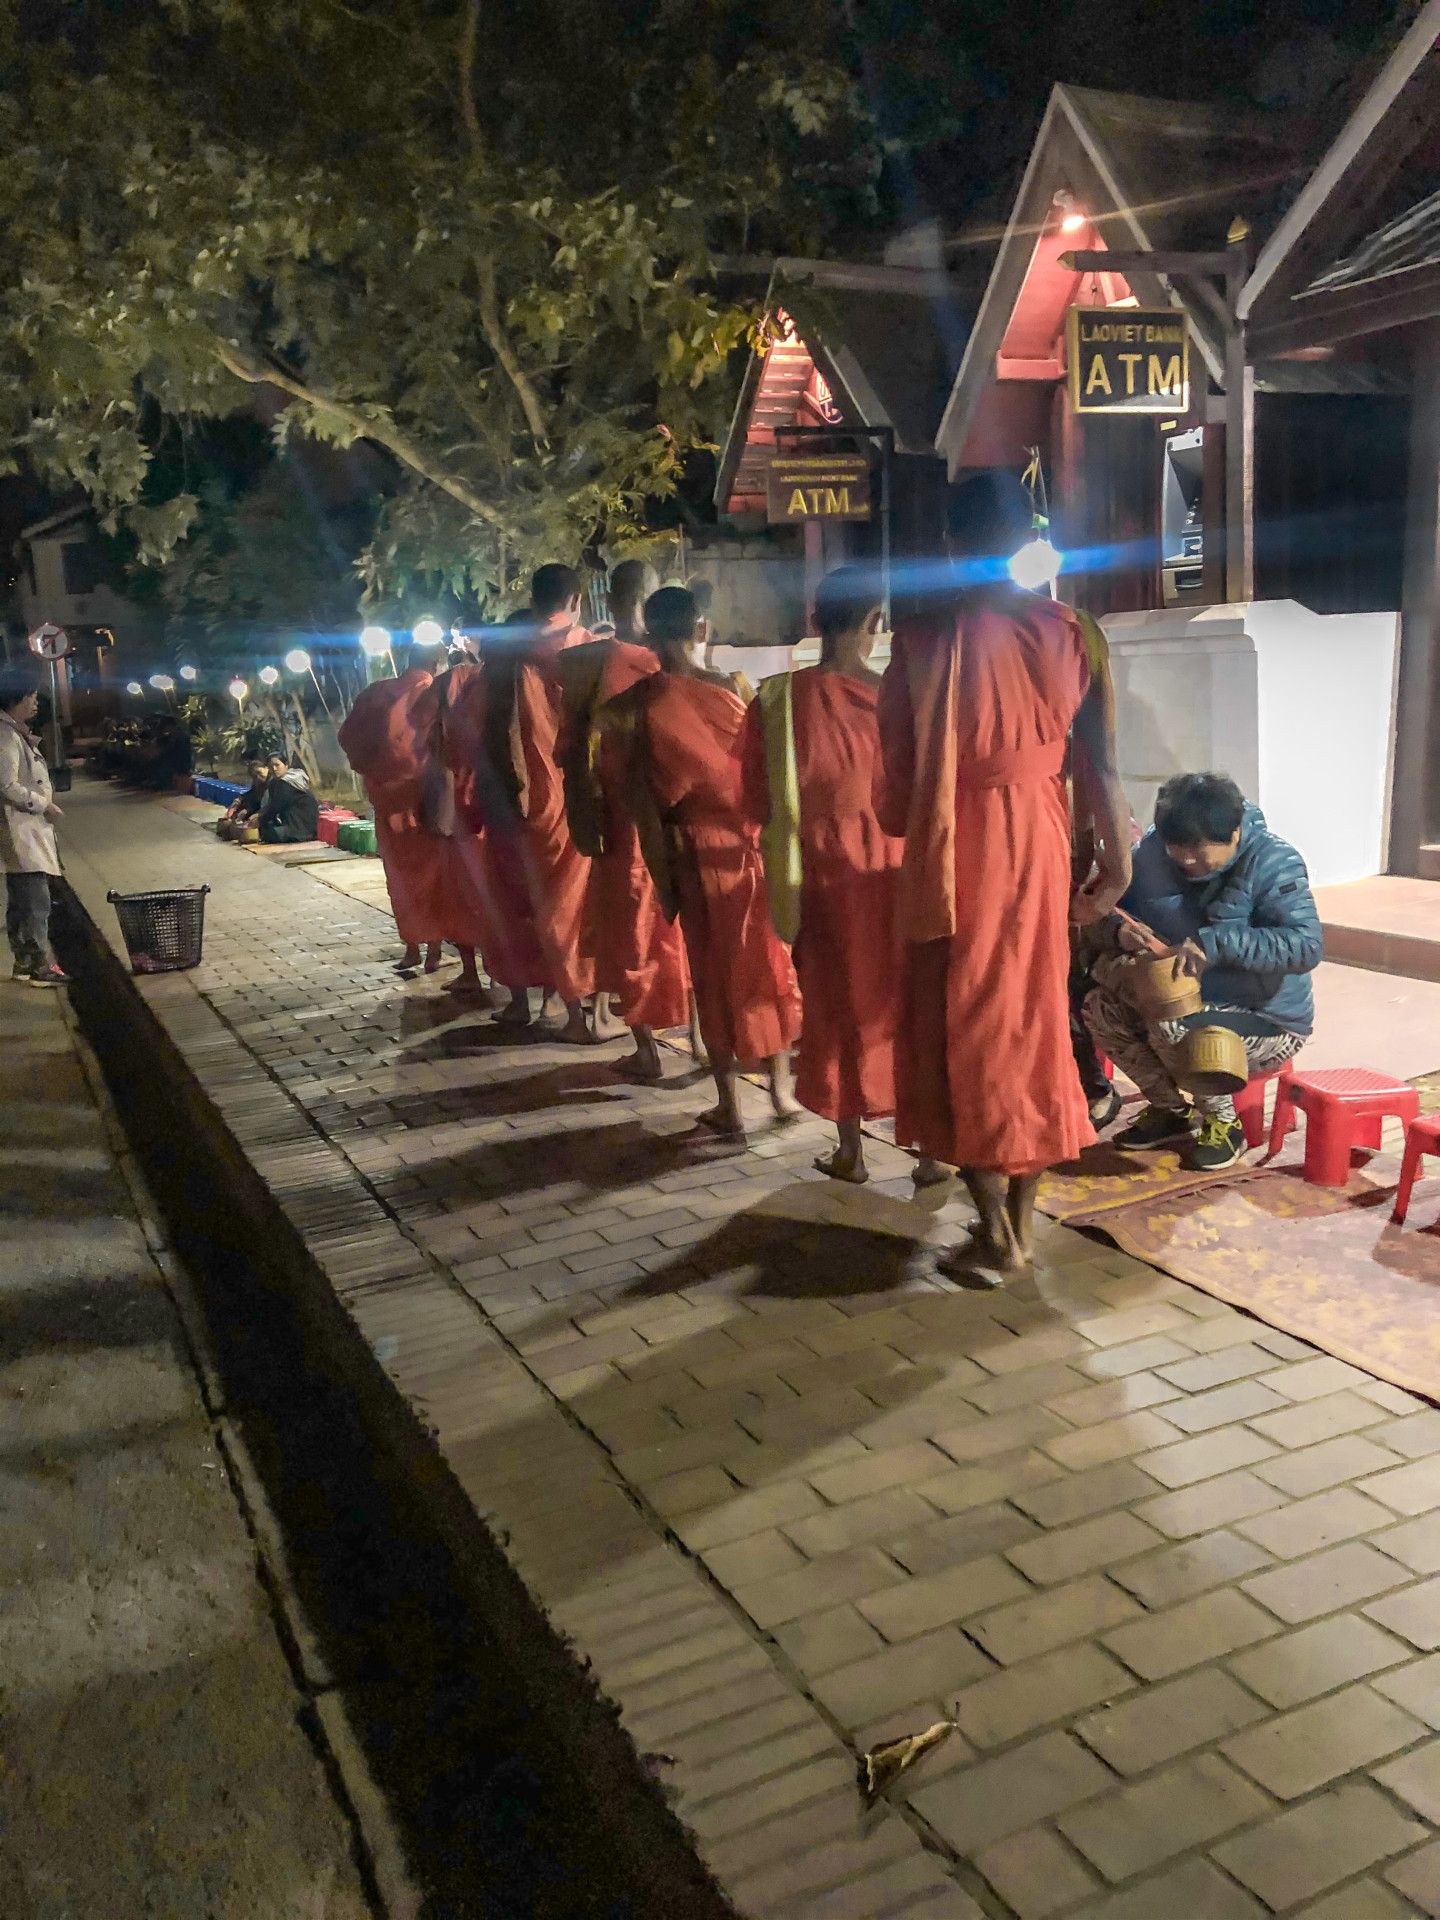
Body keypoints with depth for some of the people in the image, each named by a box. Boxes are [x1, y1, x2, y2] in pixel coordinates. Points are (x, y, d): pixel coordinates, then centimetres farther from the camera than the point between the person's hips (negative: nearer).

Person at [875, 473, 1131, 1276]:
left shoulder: (924, 633, -10)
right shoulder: (1069, 632, -1)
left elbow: (897, 761, -5)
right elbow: (1100, 763, 0)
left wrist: (900, 827, 12)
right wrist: (1118, 862, 9)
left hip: (953, 850, -4)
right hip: (1039, 841, 4)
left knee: (963, 1029, 6)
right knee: (1032, 1019, 15)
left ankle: (997, 1232, 11)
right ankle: (1022, 1220, 25)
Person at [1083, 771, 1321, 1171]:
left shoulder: (1272, 863, -21)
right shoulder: (1152, 851, -6)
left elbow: (1306, 946, -32)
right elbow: (1111, 908, 2)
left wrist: (1214, 942, -41)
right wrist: (1119, 930, -23)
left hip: (1268, 1018, -6)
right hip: (1189, 1000, 7)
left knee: (1172, 1028, -32)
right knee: (1100, 1007, -13)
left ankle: (1223, 1124, -2)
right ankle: (1172, 1110, 8)